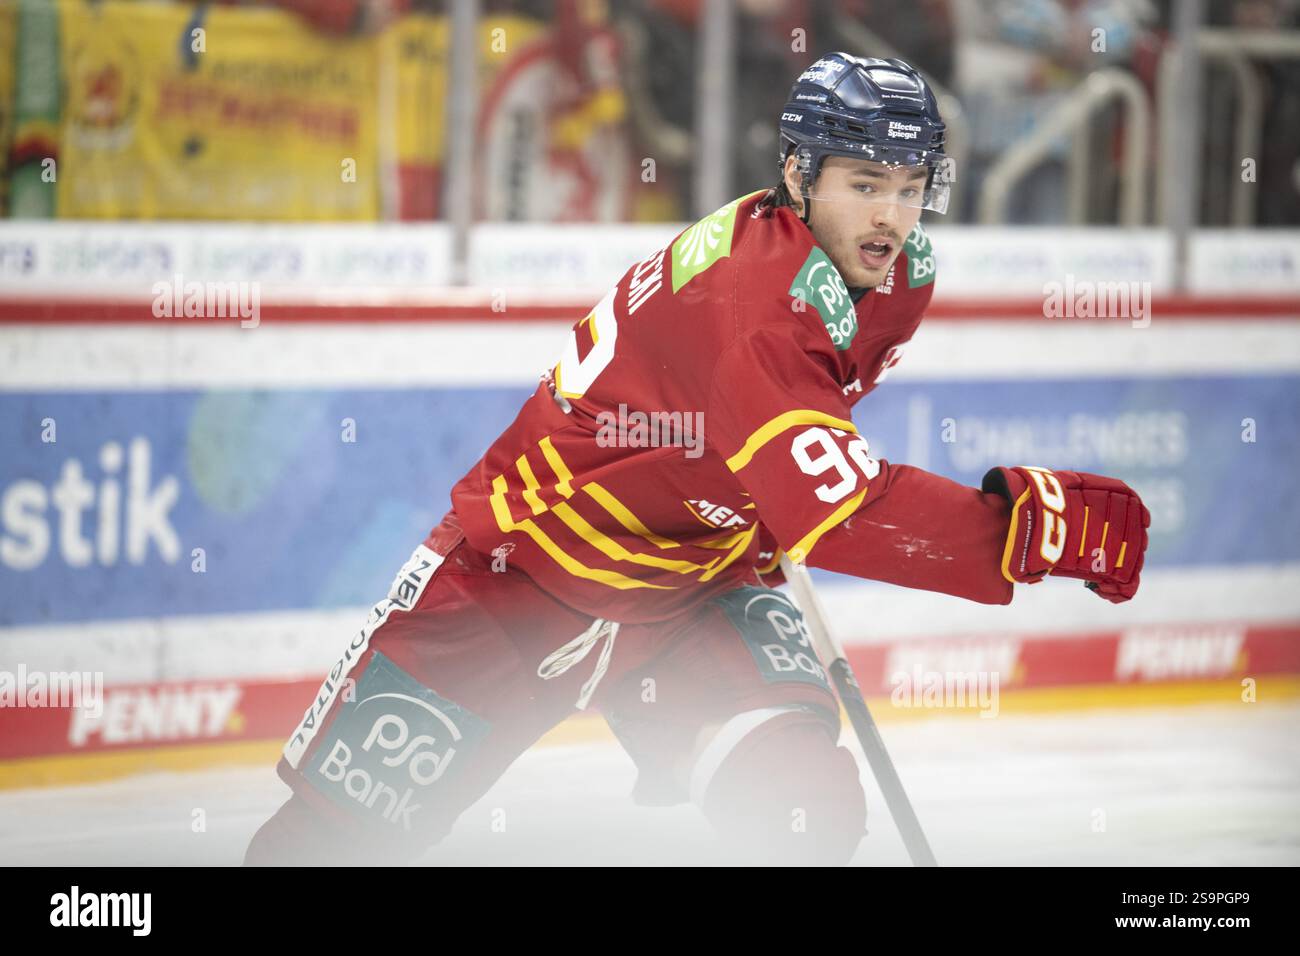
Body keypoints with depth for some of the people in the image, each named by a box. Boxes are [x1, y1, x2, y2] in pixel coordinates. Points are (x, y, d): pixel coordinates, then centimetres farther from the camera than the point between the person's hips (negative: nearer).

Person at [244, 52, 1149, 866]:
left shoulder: (898, 276, -6)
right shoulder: (757, 302, -34)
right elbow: (835, 513, -43)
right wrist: (1035, 526, -45)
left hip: (699, 580, 6)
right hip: (534, 554, -6)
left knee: (802, 804, -18)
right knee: (361, 804, 0)